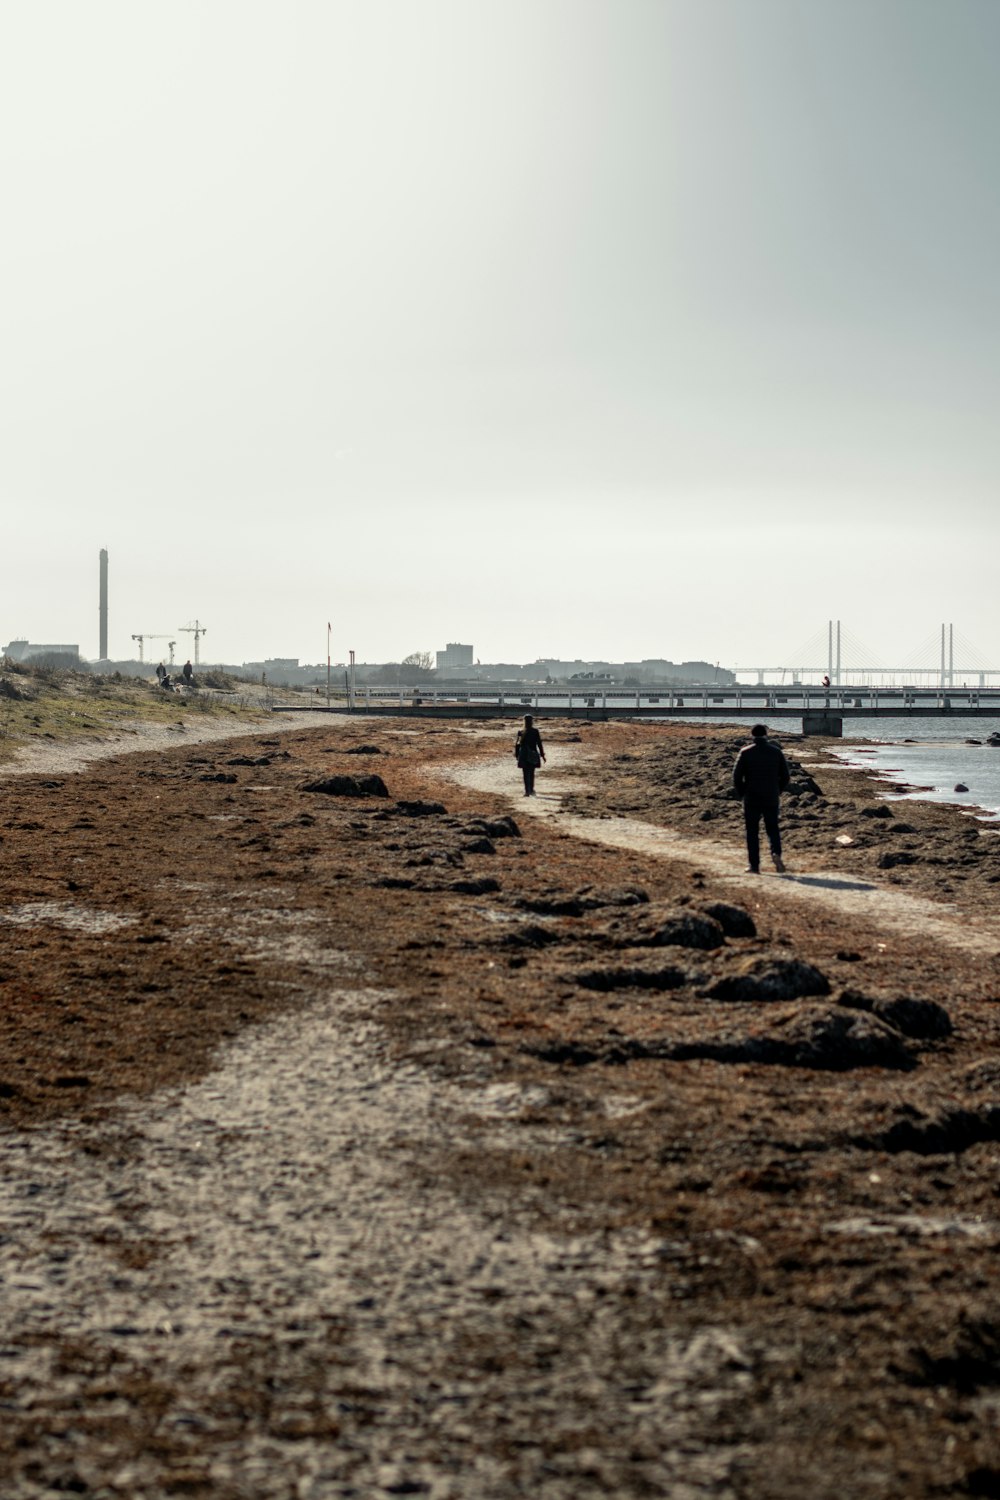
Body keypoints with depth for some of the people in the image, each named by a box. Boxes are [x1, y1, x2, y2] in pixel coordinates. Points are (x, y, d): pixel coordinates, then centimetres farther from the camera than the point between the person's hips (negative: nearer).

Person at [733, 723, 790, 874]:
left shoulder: (746, 752, -5)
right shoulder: (776, 751, 2)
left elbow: (737, 775, -7)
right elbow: (785, 775, 4)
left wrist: (741, 793, 6)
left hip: (751, 799, -2)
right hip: (771, 799, 2)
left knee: (752, 832, 6)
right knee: (772, 828, 14)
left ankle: (754, 866, 4)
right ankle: (776, 853, -12)